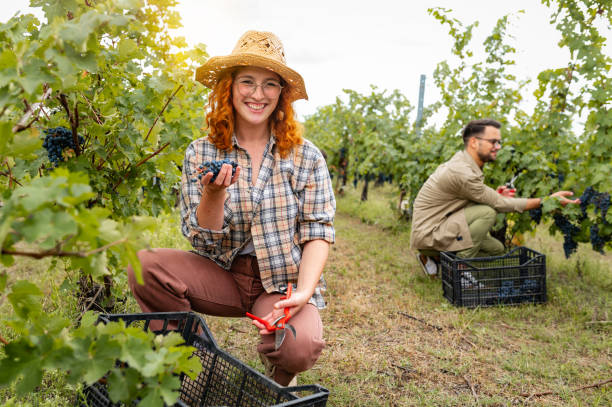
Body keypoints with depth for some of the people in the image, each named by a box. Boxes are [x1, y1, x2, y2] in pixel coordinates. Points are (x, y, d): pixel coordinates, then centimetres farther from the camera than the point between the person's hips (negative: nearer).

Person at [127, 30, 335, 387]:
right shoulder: (200, 154, -1)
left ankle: (278, 372, 10)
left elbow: (318, 232, -4)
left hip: (283, 280, -1)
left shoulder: (306, 156, -2)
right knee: (144, 265, -24)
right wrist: (213, 194, -23)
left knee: (300, 347, -31)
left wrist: (303, 293, -19)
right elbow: (204, 241, -3)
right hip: (223, 275, 2)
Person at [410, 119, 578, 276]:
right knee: (487, 212, -24)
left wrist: (495, 196, -4)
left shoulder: (462, 161, 8)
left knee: (496, 248, 13)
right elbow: (500, 205, -17)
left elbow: (470, 200, 15)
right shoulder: (461, 172, -23)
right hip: (428, 234, -10)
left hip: (442, 226, 10)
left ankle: (435, 257, 12)